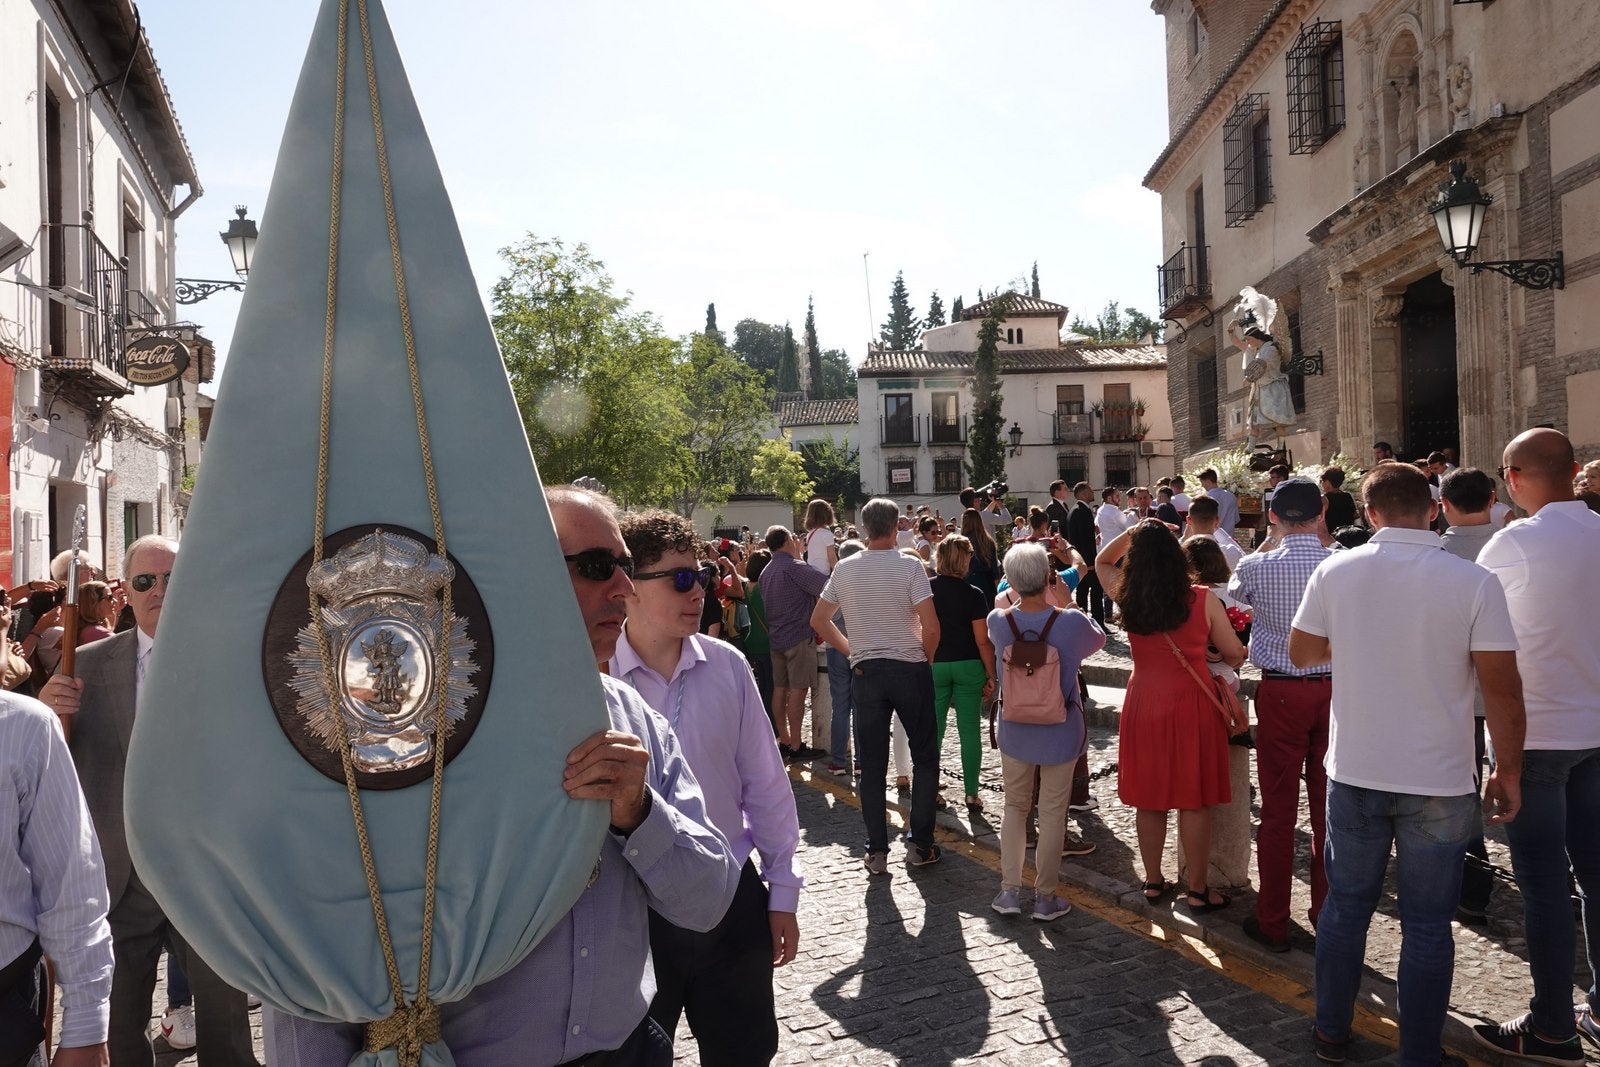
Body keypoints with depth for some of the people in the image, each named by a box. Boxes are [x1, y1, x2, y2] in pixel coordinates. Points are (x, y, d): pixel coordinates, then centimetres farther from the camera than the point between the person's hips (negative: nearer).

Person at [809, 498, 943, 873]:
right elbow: (931, 627, -14)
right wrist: (926, 659, 3)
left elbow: (818, 621, 9)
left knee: (872, 764, 8)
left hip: (865, 671, 3)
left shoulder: (844, 569, 2)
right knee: (924, 757, 11)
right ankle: (920, 845, 13)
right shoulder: (909, 566, -10)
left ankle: (876, 851, 11)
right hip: (909, 668, -3)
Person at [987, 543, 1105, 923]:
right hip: (1060, 731, -2)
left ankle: (1010, 891, 19)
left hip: (1015, 730, 2)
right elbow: (1098, 639, 4)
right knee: (1052, 813, 9)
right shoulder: (1072, 622, -19)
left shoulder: (998, 622, -14)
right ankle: (1046, 897, 19)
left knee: (1014, 806, 18)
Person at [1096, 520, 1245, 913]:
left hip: (1143, 704, 3)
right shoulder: (1203, 600, -12)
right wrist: (1230, 657, 19)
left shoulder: (1127, 597, -5)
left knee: (1149, 799, 14)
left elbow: (1101, 562, 16)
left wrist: (1133, 532, 5)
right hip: (1192, 704, -3)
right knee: (1194, 802, 6)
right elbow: (1234, 654, -3)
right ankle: (1198, 891, 14)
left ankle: (1153, 882, 25)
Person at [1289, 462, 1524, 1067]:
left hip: (1355, 772, 2)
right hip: (1438, 781, -2)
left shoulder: (1336, 571, -8)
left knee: (1346, 906, 17)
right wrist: (1508, 773, 0)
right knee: (1427, 925, 11)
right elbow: (1503, 689, -12)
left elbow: (1302, 653, 5)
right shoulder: (1473, 582, -14)